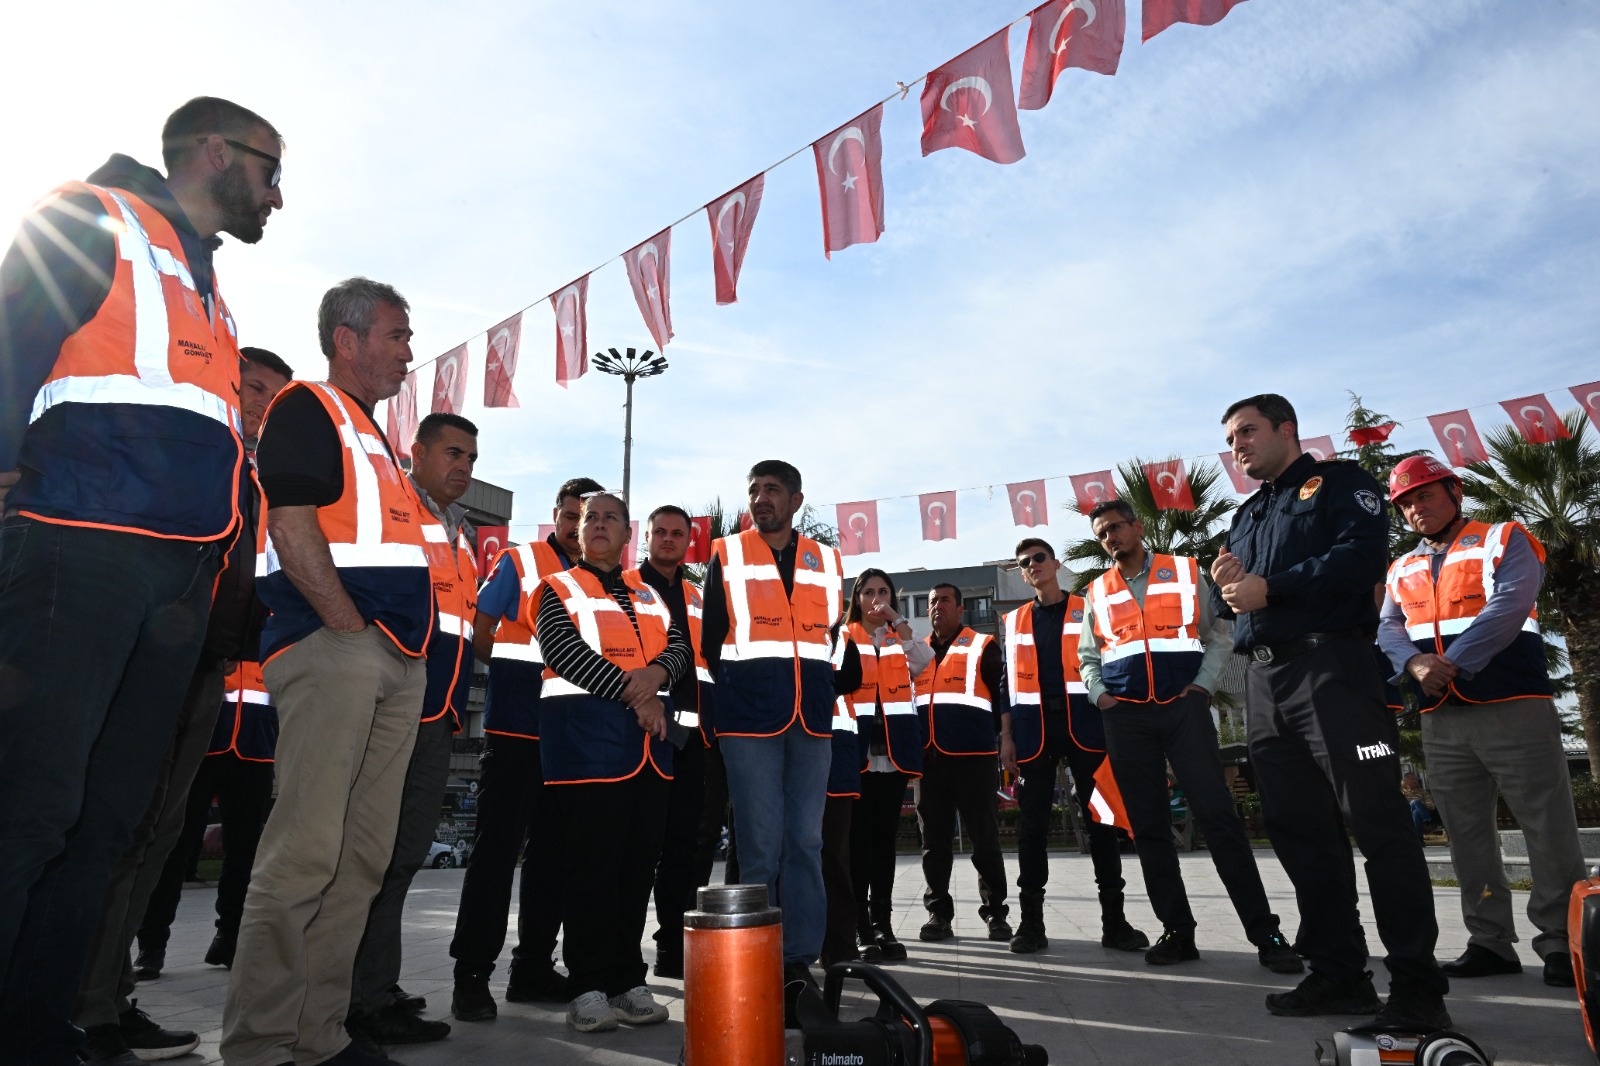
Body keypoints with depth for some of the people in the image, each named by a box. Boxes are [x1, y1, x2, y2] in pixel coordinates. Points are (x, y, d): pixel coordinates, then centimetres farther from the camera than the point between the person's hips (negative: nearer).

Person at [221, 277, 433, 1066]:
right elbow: (291, 525, -13)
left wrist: (408, 642, 15)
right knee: (305, 851, -9)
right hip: (332, 645, -9)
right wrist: (352, 629, -14)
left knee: (362, 856, 9)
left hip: (397, 661, 9)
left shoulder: (375, 438, 26)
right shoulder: (308, 409, 0)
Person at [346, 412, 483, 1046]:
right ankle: (367, 999, 5)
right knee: (381, 853, -5)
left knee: (405, 852, 13)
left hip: (438, 716, 9)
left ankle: (375, 986, 24)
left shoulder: (462, 536, 22)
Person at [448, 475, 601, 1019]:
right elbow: (481, 634, -2)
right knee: (498, 847, -4)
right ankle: (472, 974, 6)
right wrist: (522, 674, -7)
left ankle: (534, 967, 21)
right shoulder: (516, 562, 1)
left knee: (554, 849, 10)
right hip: (515, 729, -5)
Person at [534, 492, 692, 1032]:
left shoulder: (648, 595, 21)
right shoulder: (560, 589, 8)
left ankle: (628, 981, 14)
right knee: (591, 860, -5)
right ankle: (588, 986, 4)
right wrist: (631, 692, -15)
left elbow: (681, 646, 10)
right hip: (586, 732, -4)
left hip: (649, 737, 5)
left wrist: (656, 673, -13)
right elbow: (564, 649, -8)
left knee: (639, 859, 5)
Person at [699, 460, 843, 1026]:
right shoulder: (727, 555, 5)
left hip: (813, 720, 3)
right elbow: (710, 638, 5)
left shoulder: (827, 561, 13)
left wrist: (824, 691, 9)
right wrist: (733, 693, 3)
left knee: (805, 841, 5)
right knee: (761, 844, -1)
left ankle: (800, 960, 15)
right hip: (751, 719, -3)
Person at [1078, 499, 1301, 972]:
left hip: (1183, 706, -3)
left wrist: (1204, 684, -5)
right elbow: (1088, 656, 20)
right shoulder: (1096, 593, 13)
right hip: (1125, 716, 3)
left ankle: (1265, 933, -1)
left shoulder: (1186, 572, 7)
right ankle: (1177, 931, 12)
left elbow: (1220, 633, 7)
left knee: (1218, 815, -8)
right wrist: (1098, 695, 4)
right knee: (1148, 826, 4)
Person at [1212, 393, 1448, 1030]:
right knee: (1299, 831, 7)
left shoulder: (1338, 483, 5)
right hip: (1264, 683, 7)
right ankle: (1338, 973, 16)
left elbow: (1362, 555, -13)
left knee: (1377, 822, -8)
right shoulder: (1247, 516, 25)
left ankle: (1417, 987, -1)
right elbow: (1228, 606, 23)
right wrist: (1223, 585, 0)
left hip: (1330, 667, -7)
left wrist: (1269, 587, -15)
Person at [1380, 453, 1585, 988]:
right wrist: (1415, 663, -13)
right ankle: (1491, 942, 17)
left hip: (1514, 708, -5)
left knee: (1549, 828, -1)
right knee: (1467, 834, 8)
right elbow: (1388, 629, 8)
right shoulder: (1403, 569, 18)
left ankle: (1562, 943, 10)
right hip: (1441, 719, 5)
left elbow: (1509, 607, -13)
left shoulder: (1504, 540, 1)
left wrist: (1452, 663, -18)